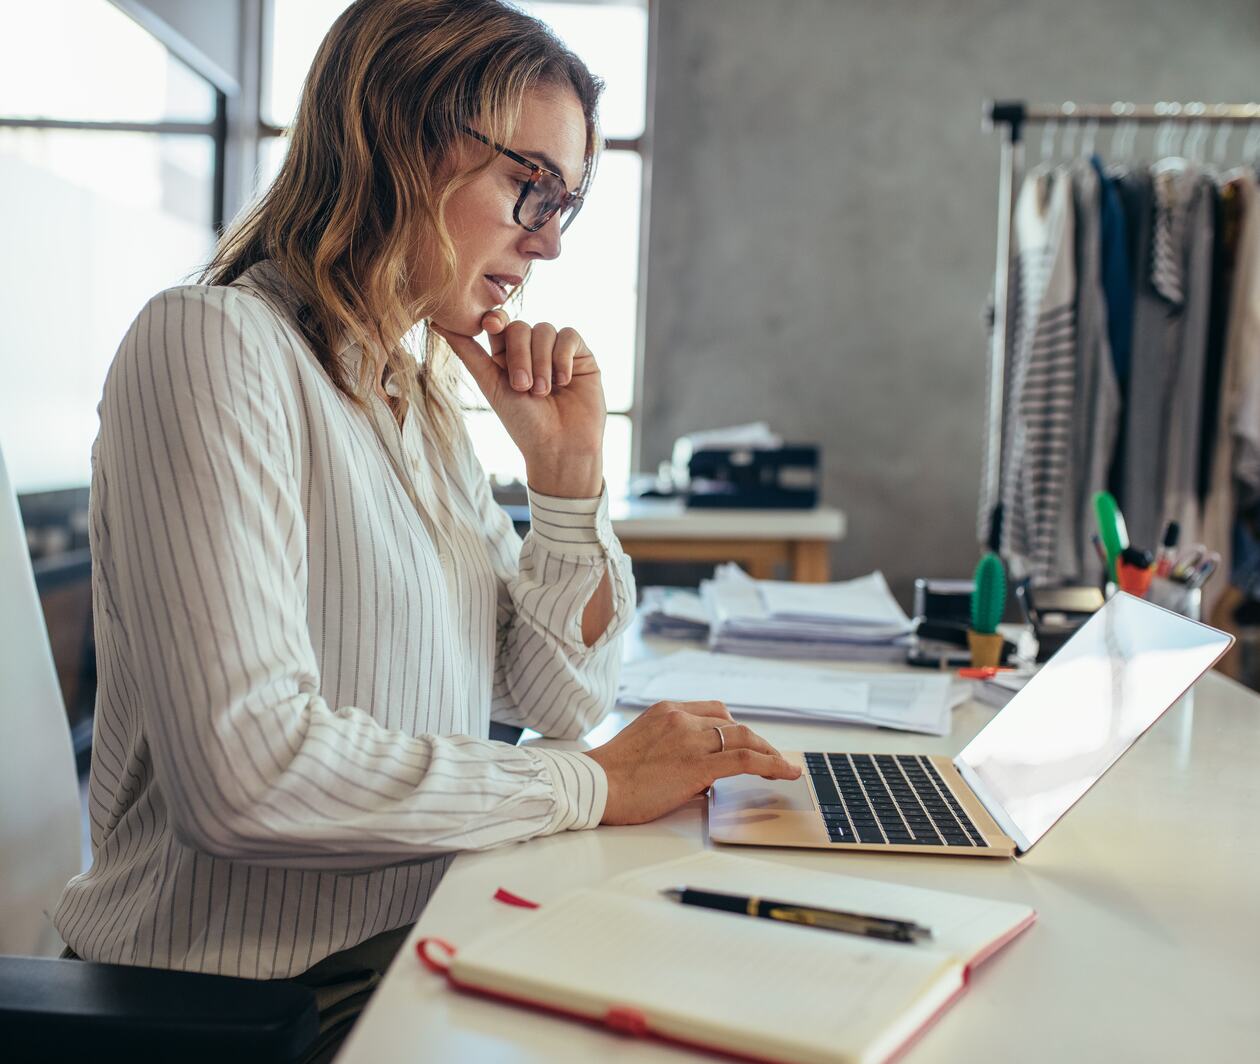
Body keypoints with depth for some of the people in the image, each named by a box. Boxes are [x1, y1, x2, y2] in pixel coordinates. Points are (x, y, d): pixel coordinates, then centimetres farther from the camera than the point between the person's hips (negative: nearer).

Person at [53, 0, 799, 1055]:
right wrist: (593, 785, -18)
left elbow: (557, 699, 10)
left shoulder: (422, 396, 10)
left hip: (429, 946, 7)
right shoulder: (214, 344, -15)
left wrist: (569, 467, -2)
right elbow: (244, 764, -27)